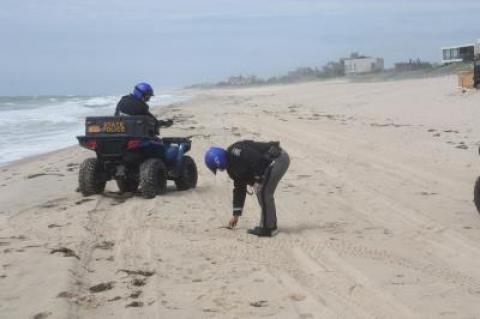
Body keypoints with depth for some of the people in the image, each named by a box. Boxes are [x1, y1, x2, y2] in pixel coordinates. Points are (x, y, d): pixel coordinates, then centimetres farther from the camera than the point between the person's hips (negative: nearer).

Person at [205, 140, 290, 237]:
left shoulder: (235, 152, -16)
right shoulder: (232, 167, 15)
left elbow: (258, 159, -24)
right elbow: (239, 189, 21)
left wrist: (258, 181, -15)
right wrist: (236, 214, 24)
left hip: (278, 158, -10)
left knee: (263, 192, -9)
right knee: (261, 192, 15)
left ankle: (267, 228, -2)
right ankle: (270, 225, 22)